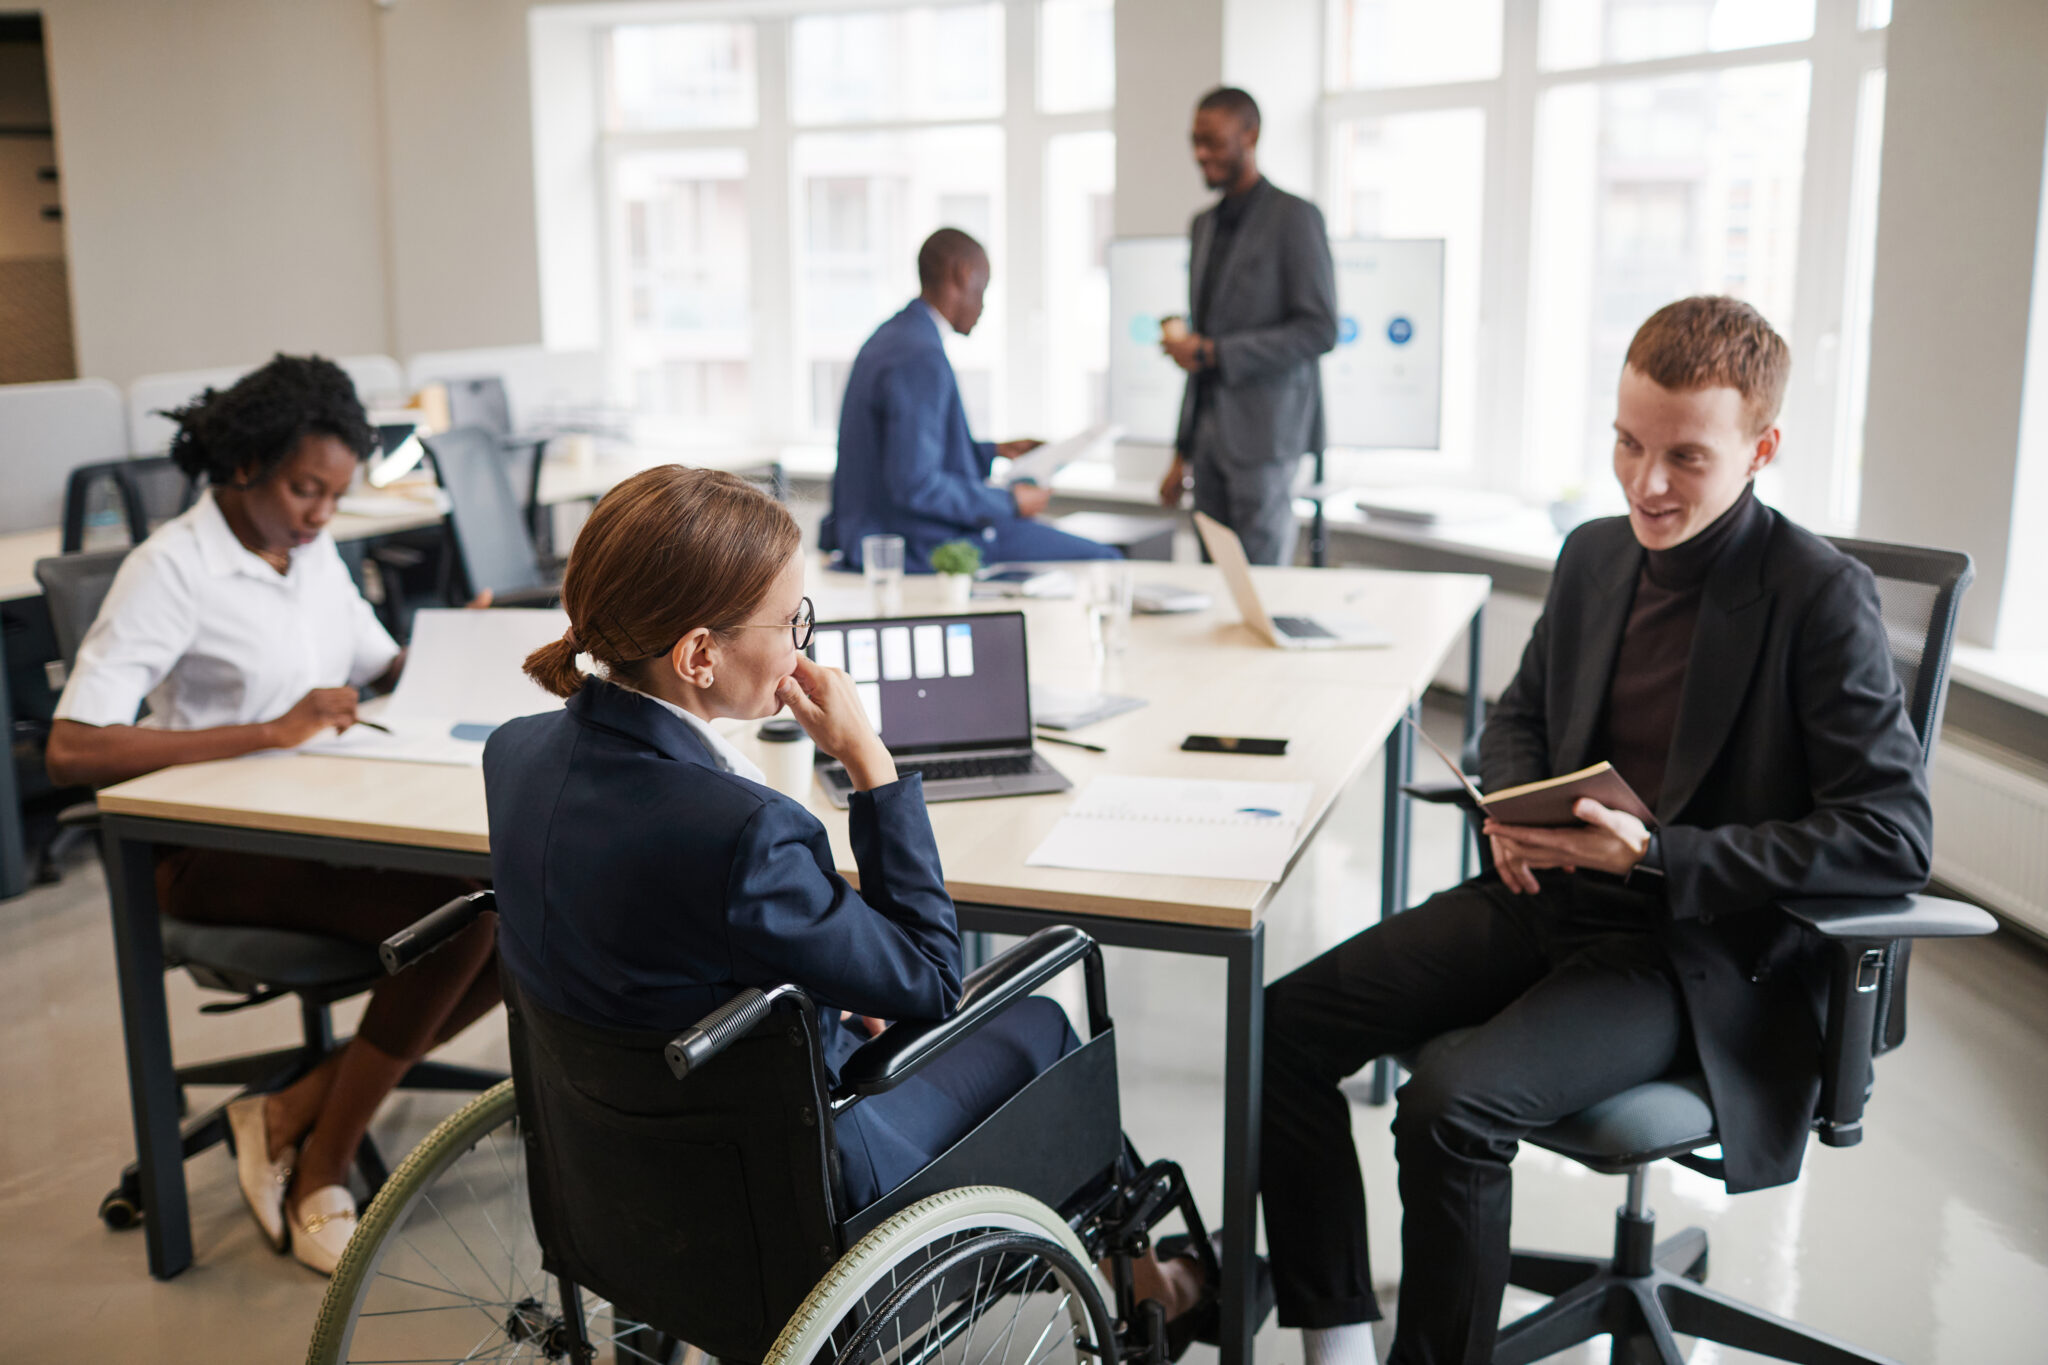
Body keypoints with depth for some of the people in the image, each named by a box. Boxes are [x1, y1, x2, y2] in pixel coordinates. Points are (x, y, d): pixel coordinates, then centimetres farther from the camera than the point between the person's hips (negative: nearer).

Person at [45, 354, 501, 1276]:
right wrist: (273, 730, -26)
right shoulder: (173, 570, -12)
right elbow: (71, 751, -22)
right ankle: (321, 1165, -8)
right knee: (452, 916, -28)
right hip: (216, 851, -7)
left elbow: (384, 671, 24)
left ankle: (296, 1113, -7)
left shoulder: (311, 552, 11)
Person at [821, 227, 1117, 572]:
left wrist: (995, 451, 22)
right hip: (920, 546, -11)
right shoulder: (921, 358, -22)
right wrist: (1008, 502, -16)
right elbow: (915, 485, -26)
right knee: (1100, 561, -11)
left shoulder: (890, 336, 12)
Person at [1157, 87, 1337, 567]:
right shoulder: (1205, 225, 17)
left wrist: (1213, 353, -16)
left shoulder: (1294, 218, -6)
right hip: (1210, 432, 7)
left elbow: (1320, 329, -13)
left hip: (1263, 434, -7)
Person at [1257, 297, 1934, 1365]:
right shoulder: (1594, 556, 9)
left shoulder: (1822, 597, -11)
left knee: (1450, 1107, -29)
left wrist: (1654, 855, -22)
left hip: (1698, 952, -7)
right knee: (1284, 1025, -8)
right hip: (1548, 902, 7)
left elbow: (1894, 836, -16)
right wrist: (1512, 807, -1)